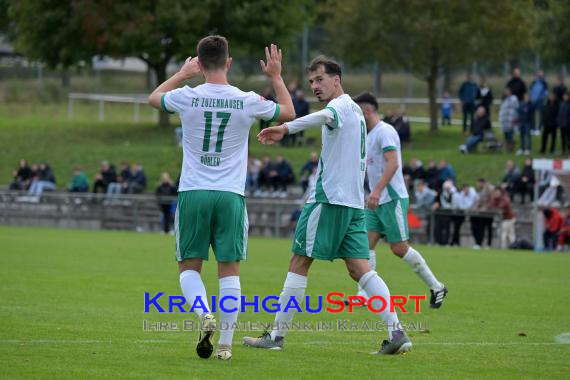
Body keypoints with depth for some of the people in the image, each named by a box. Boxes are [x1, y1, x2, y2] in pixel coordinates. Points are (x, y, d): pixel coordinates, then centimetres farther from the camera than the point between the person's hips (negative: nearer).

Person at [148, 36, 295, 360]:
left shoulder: (187, 97, -4)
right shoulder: (248, 102, -3)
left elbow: (154, 98, 21)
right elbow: (289, 113, 17)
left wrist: (182, 74, 34)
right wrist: (276, 77, 27)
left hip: (193, 193, 0)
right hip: (231, 194, 0)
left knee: (189, 266, 10)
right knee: (230, 270, 5)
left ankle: (204, 313, -17)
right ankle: (226, 343, 1)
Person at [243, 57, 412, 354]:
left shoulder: (341, 105, -9)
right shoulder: (355, 110, 21)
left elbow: (325, 116, -34)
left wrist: (286, 128, -48)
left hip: (329, 197, -9)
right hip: (354, 201, 9)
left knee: (299, 263, -1)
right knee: (359, 268, 2)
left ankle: (277, 335, 2)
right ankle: (396, 333, -10)